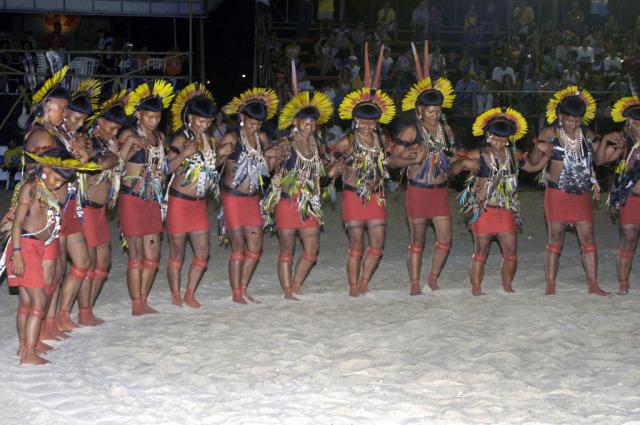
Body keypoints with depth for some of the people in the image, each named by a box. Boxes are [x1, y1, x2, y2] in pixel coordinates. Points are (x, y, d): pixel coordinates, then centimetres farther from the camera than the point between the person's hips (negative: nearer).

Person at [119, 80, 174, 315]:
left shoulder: (159, 137, 12)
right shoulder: (129, 135, -7)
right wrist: (129, 145, -24)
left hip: (153, 201, 6)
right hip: (132, 200, -6)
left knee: (153, 255, 8)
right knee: (137, 255, -3)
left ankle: (143, 301, 19)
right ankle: (136, 305, 5)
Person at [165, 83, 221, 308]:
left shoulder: (209, 140, 10)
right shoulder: (181, 139, -11)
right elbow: (167, 167, -21)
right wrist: (186, 153, -32)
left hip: (200, 203, 6)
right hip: (179, 202, -6)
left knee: (202, 254, 6)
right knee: (177, 253, 3)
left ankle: (190, 294, 19)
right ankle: (176, 296, 14)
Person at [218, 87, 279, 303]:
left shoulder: (261, 137, 4)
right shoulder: (231, 138, -13)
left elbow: (267, 163, 19)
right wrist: (221, 154, -36)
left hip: (252, 198, 6)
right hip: (233, 197, -6)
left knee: (255, 248, 7)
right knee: (239, 247, -1)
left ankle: (243, 289, 21)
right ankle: (236, 293, 10)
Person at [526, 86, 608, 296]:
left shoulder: (587, 135, 4)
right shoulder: (550, 134, -5)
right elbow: (534, 163, -4)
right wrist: (538, 148, -22)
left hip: (582, 194, 3)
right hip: (557, 194, -3)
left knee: (588, 239, 2)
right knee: (555, 239, 1)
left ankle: (593, 284, 7)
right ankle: (550, 285, 8)